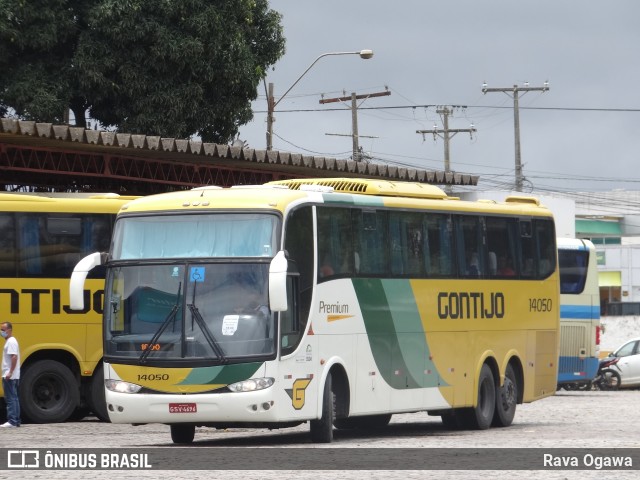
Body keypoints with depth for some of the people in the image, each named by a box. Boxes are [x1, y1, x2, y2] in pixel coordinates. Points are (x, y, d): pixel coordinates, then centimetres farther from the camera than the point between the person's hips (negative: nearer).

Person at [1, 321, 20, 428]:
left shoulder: (11, 342, -13)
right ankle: (16, 421, 13)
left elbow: (14, 357, -23)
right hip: (12, 376, 10)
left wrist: (10, 372, -26)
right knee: (14, 398, 11)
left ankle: (12, 421, -13)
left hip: (10, 376, -10)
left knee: (10, 398, -10)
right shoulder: (9, 341, 17)